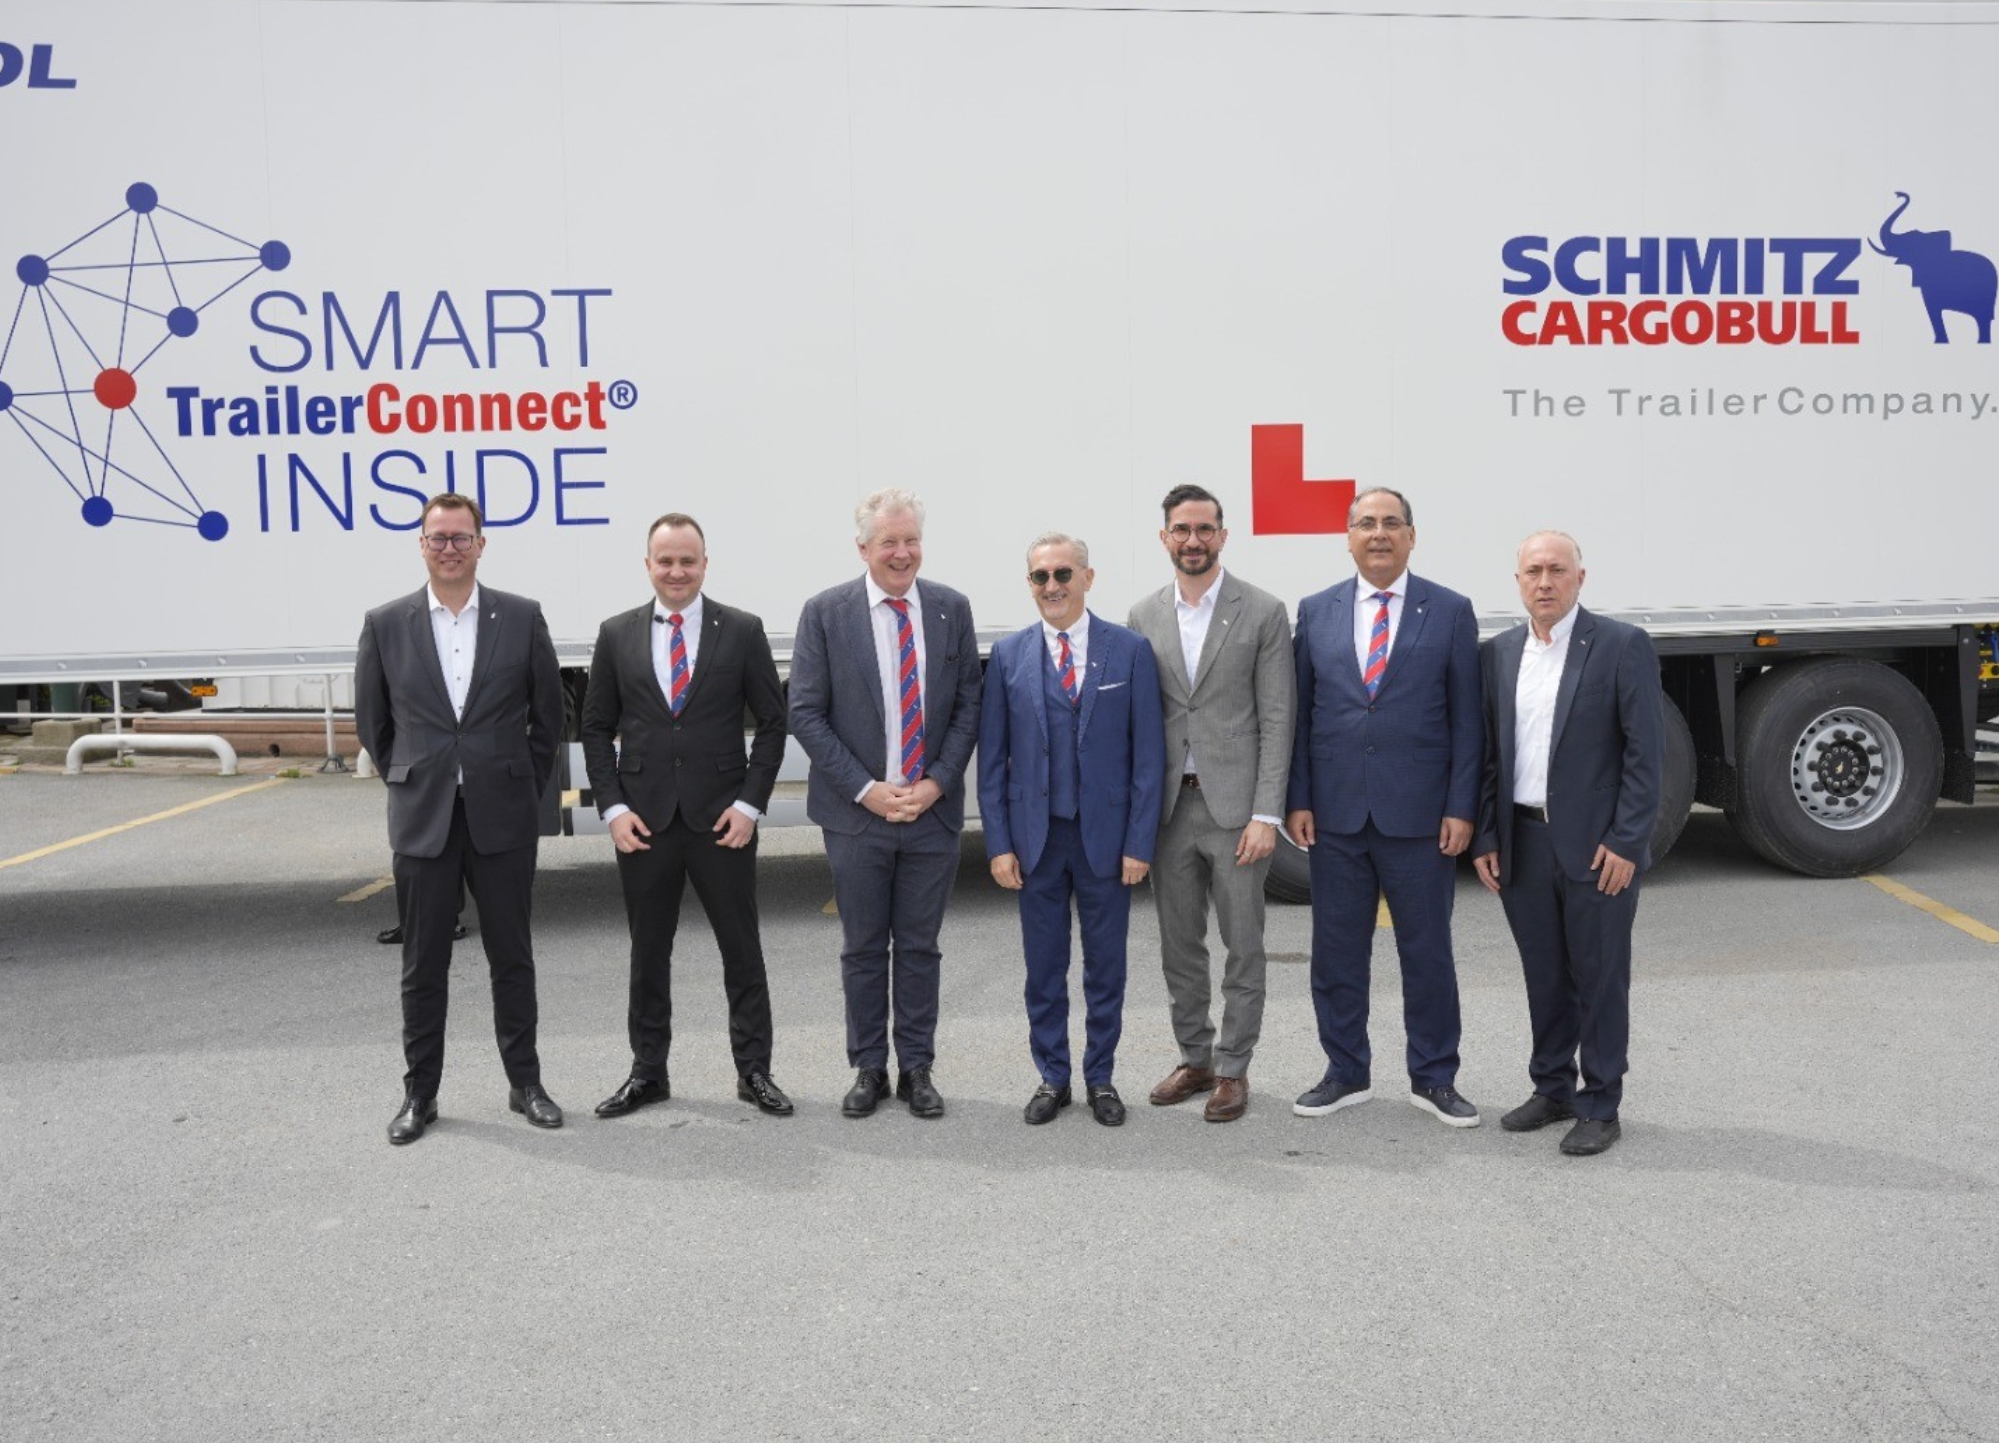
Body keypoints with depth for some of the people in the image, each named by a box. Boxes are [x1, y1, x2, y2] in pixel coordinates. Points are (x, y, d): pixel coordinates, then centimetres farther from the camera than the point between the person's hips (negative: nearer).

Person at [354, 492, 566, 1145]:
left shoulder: (521, 618, -1)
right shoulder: (385, 624, 1)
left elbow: (548, 714, 7)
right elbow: (372, 723, 10)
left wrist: (524, 788, 7)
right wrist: (411, 787, 10)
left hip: (503, 816, 0)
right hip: (422, 819, 1)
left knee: (512, 956, 9)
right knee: (423, 964, 8)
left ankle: (525, 1082, 22)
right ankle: (419, 1092, 21)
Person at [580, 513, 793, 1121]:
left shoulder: (742, 631, 0)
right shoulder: (617, 635, 5)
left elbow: (771, 722, 1)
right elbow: (597, 728, 7)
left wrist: (750, 803, -7)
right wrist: (613, 807, -3)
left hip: (722, 818, -1)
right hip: (644, 819, 2)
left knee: (742, 949, 7)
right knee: (648, 952, 11)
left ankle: (754, 1070, 18)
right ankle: (648, 1072, 23)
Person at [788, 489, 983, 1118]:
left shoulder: (951, 609, 3)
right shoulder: (826, 612, -4)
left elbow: (969, 706, 4)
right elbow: (805, 713, -5)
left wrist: (936, 783, -8)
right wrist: (865, 789, -11)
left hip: (932, 808, 1)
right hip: (857, 811, -1)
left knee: (920, 946, 10)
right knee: (863, 948, 9)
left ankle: (916, 1068, 21)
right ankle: (869, 1068, 22)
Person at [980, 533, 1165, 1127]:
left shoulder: (1130, 650, -2)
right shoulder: (1008, 655, 2)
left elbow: (1148, 754, -3)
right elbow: (992, 758, 3)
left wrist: (1139, 842, -7)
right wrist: (998, 843, -2)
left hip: (1105, 835, -1)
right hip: (1036, 836, 1)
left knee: (1106, 967, 10)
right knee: (1044, 968, 10)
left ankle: (1100, 1078, 25)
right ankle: (1052, 1078, 24)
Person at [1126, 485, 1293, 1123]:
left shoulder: (1263, 612, -3)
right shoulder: (1143, 617, 7)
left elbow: (1276, 719, -6)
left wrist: (1267, 814, -12)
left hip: (1235, 805, -3)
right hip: (1168, 806, 3)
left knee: (1242, 946, 5)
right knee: (1179, 946, 12)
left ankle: (1232, 1069, 18)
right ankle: (1195, 1058, 27)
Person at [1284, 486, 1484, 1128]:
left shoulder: (1450, 612, 1)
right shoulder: (1316, 612, 6)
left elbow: (1466, 719, 0)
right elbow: (1299, 714, 6)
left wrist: (1461, 808, -6)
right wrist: (1297, 800, 0)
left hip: (1419, 814, -2)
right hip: (1335, 812, 2)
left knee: (1427, 951, 7)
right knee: (1336, 950, 10)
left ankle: (1434, 1079, 22)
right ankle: (1346, 1074, 24)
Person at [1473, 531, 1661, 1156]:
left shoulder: (1622, 646, -6)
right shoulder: (1499, 654, 8)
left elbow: (1644, 754, -9)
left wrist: (1625, 843, -14)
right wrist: (1485, 837, 6)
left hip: (1597, 846, -4)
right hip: (1523, 843, 5)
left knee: (1600, 980, 5)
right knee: (1545, 977, 15)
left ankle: (1600, 1107, 17)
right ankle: (1553, 1089, 29)